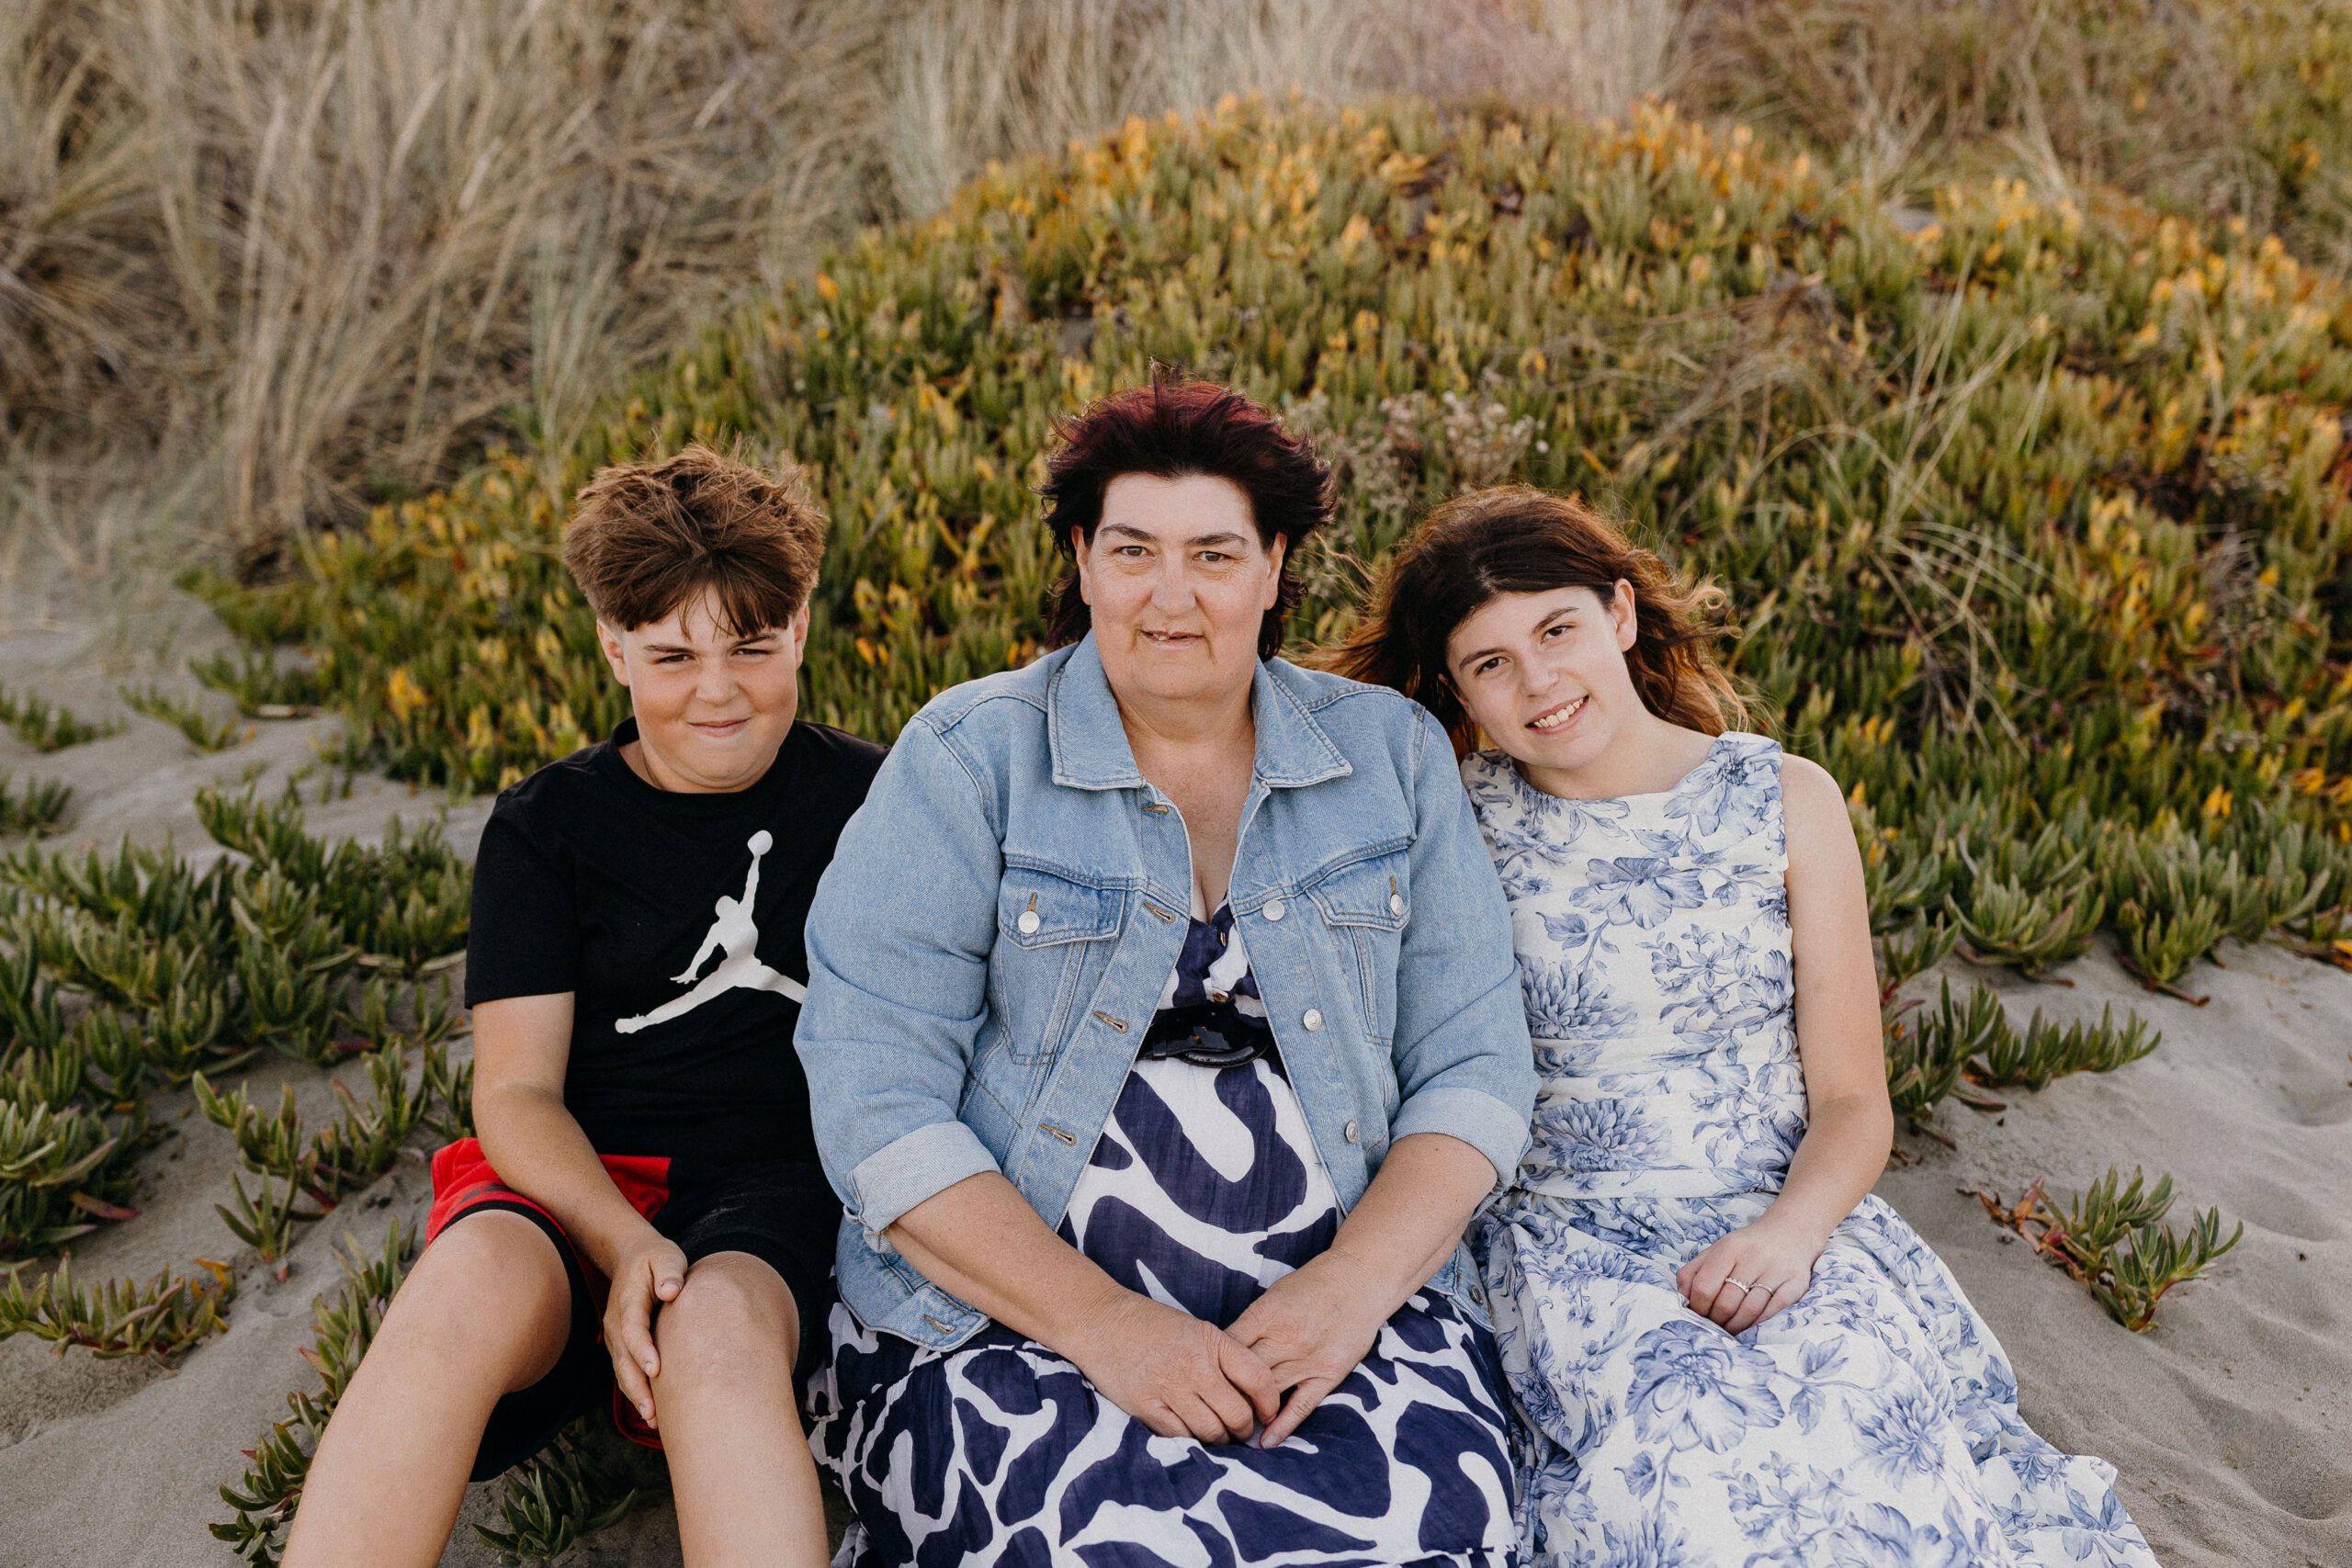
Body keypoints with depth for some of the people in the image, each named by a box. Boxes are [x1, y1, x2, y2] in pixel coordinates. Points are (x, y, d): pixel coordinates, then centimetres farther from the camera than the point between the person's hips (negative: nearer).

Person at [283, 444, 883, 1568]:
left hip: (774, 1191, 0)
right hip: (575, 1184, 1)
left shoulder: (865, 800, 8)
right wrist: (623, 1242, -19)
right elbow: (516, 1090, 1)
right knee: (474, 1276, -35)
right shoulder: (547, 829, 7)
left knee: (716, 1324, -37)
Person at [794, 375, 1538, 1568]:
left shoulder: (1394, 756, 9)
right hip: (1008, 1318, -2)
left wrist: (1353, 1284, -11)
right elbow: (878, 1103, -7)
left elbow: (1471, 1066, 7)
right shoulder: (966, 761, 0)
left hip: (1346, 1302, 2)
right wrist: (1101, 1321, -16)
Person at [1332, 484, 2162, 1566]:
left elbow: (1853, 1101, 3)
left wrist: (1792, 1230, -15)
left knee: (1862, 1423, -29)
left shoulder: (1786, 802, 5)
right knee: (1689, 1450, -31)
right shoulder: (1458, 824, 2)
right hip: (1568, 1236, -1)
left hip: (1785, 1223, 1)